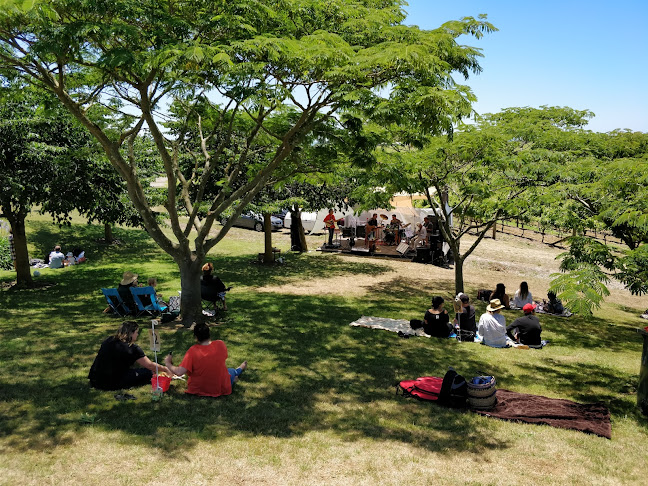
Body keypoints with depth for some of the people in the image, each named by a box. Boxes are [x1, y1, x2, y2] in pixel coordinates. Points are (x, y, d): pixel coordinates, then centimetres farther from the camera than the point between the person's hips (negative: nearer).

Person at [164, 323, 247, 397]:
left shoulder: (192, 351, -22)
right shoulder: (220, 344, -15)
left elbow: (179, 372, -24)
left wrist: (168, 363, -6)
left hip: (198, 390, 0)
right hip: (221, 389, 0)